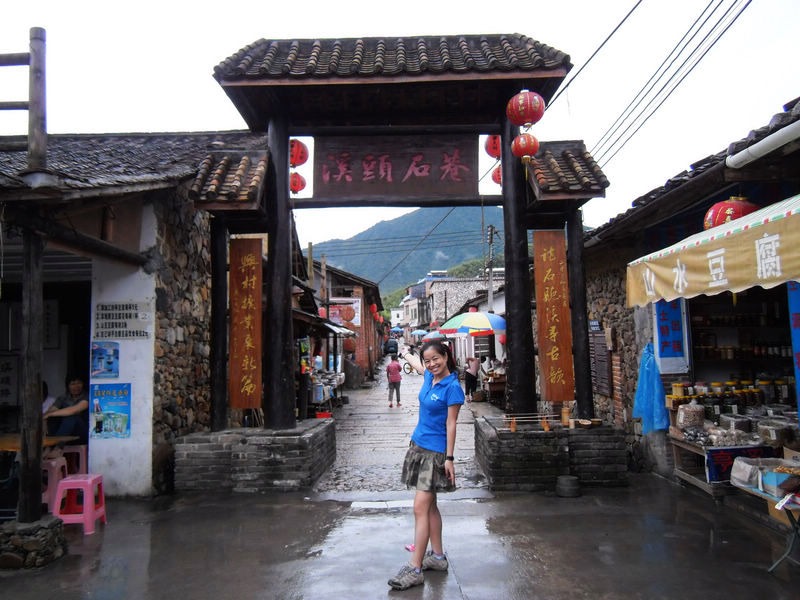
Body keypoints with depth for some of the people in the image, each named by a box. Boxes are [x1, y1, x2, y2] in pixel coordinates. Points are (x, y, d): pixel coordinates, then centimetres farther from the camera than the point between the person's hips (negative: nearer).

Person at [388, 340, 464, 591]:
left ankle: (415, 569, -7)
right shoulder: (429, 376, 4)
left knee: (421, 507, -10)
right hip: (418, 446, 8)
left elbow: (451, 425, -15)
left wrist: (449, 458, -16)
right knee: (430, 505, 13)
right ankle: (438, 556, 24)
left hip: (435, 452, -8)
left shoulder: (452, 387, -15)